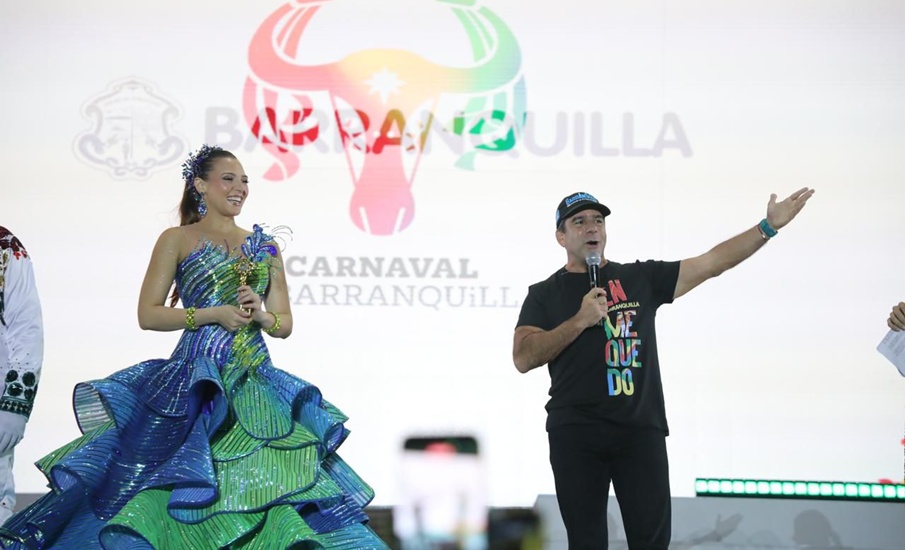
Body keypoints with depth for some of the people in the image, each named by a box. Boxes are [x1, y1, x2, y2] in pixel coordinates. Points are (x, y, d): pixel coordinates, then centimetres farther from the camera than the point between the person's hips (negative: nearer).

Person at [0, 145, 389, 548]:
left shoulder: (264, 246, 16)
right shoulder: (177, 240, 5)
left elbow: (285, 323, 16)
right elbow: (148, 315, -2)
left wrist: (260, 315, -7)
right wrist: (215, 314, -11)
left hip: (254, 384, 4)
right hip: (196, 382, -4)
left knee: (272, 479, -6)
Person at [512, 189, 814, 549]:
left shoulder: (641, 278, 12)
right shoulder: (544, 295, 9)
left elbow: (711, 264, 7)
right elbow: (523, 358, -3)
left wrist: (769, 226, 0)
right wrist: (581, 320, -12)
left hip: (641, 429, 1)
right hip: (575, 433, -1)